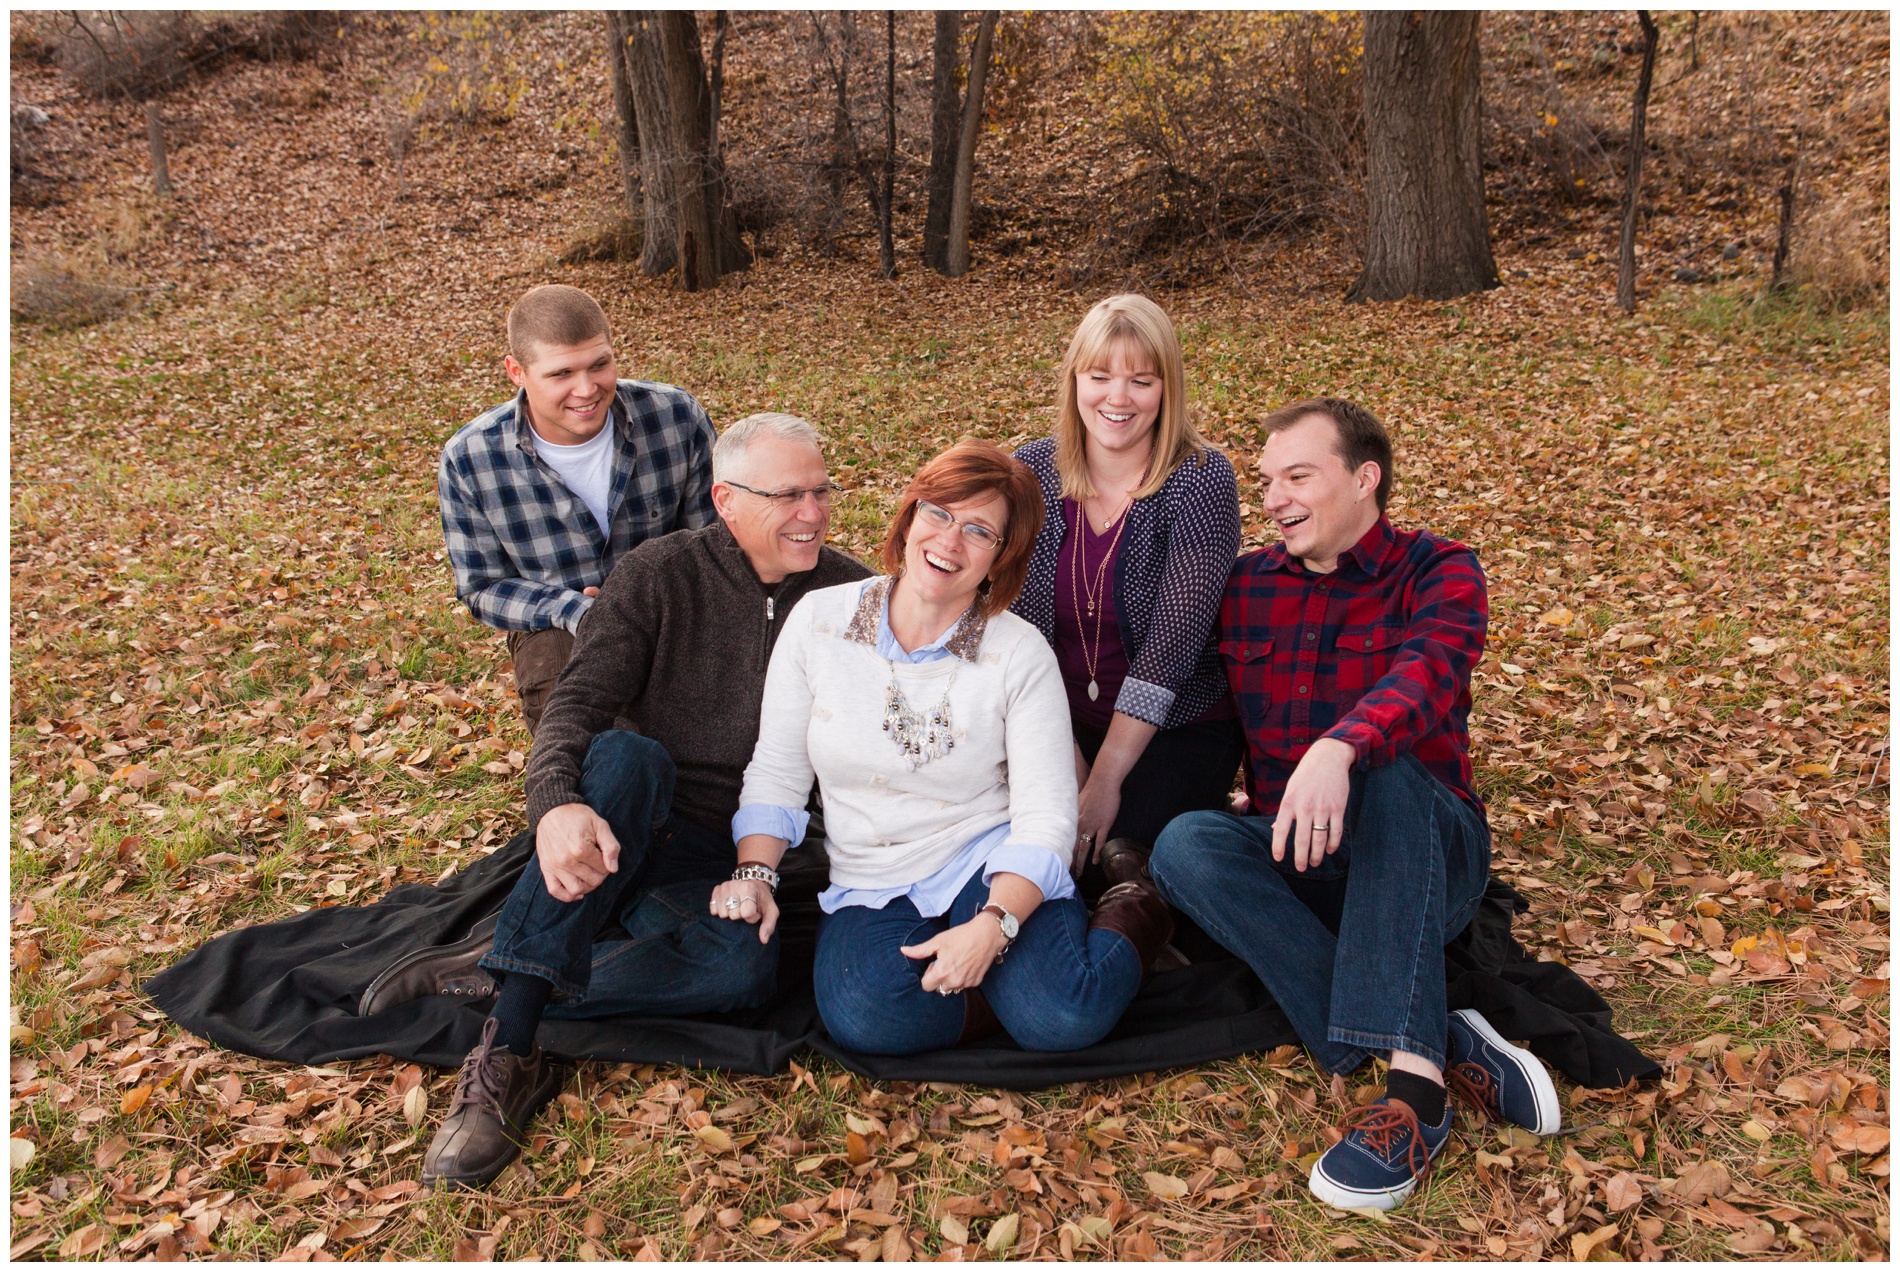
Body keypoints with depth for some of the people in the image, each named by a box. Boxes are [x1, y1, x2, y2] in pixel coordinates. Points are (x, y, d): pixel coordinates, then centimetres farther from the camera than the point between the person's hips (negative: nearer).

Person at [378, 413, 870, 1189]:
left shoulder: (854, 598, 3)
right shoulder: (657, 576, -2)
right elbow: (575, 706, -12)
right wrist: (556, 805, -34)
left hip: (723, 862, 1)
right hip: (613, 834, -1)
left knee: (745, 965, -33)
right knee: (625, 756, -36)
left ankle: (497, 973, -20)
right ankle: (509, 1056, -37)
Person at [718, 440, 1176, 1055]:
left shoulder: (1021, 654, -5)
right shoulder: (818, 620, 0)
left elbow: (1045, 820, -9)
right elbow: (776, 773, 6)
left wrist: (992, 924, -25)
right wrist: (755, 873, -9)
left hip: (990, 867, -1)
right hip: (869, 889, 1)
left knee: (1063, 1020, -27)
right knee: (866, 1019, -31)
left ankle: (1130, 910, 5)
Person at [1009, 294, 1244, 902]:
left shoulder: (1200, 481, -12)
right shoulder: (1032, 472, -2)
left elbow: (1172, 641, -18)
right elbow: (1021, 624, -5)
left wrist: (1104, 781, -21)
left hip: (1179, 729, -3)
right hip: (1056, 722, 3)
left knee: (1111, 857, -25)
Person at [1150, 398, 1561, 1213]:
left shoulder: (1436, 571, -3)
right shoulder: (1244, 586, 11)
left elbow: (1429, 671, -25)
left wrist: (1337, 750, -46)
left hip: (1426, 853, -3)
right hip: (1295, 866, 4)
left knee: (1386, 767, -35)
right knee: (1183, 844, -28)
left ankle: (1414, 1084, -43)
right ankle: (1445, 1046, -32)